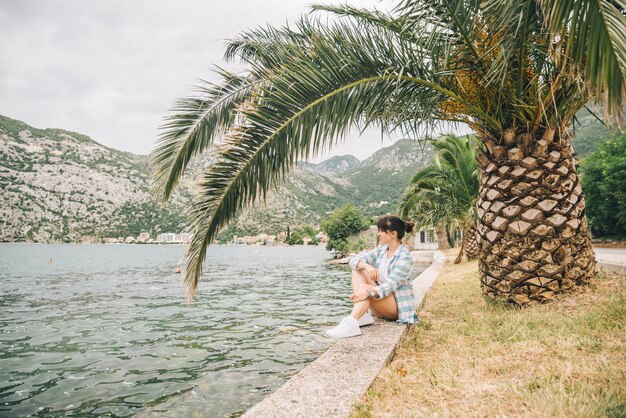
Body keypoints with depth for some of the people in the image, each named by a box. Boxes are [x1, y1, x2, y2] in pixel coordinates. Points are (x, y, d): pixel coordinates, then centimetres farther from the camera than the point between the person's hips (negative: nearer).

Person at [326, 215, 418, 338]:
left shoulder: (404, 257, -16)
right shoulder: (381, 250, 4)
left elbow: (390, 286, -27)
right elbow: (354, 260, -8)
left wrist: (369, 291, -45)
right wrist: (367, 266, -30)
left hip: (398, 306, -7)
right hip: (380, 297, 7)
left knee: (364, 287, -31)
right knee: (357, 270, -12)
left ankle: (351, 323, -46)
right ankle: (362, 315, -21)